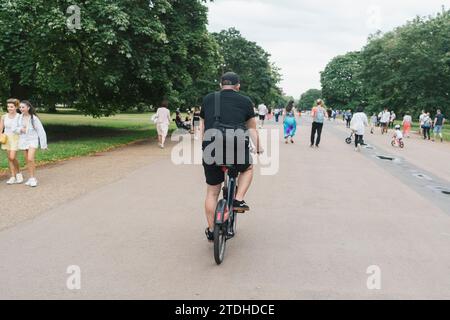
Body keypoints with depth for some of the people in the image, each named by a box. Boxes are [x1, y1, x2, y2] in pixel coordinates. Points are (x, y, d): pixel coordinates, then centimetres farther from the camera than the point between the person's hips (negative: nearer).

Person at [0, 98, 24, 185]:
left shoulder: (19, 117, -6)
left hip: (15, 138, -4)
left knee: (12, 157, -14)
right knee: (9, 158, 6)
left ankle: (19, 173, 10)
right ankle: (13, 177, 13)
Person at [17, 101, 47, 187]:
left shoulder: (34, 118, -13)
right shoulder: (20, 117, 1)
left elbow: (41, 131, -10)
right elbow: (17, 129, 12)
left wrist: (43, 144, -10)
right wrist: (20, 129, -13)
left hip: (33, 140, -5)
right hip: (23, 140, 5)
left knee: (30, 159, -19)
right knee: (27, 161, 10)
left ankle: (33, 178, -5)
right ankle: (31, 178, 21)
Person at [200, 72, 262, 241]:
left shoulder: (208, 99, 14)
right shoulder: (245, 101, 9)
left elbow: (202, 126, 20)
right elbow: (252, 129, 14)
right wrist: (258, 148, 28)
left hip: (211, 152, 2)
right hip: (238, 152, -2)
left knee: (212, 192, 17)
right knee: (248, 168, 32)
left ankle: (211, 231, 24)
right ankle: (238, 200, 15)